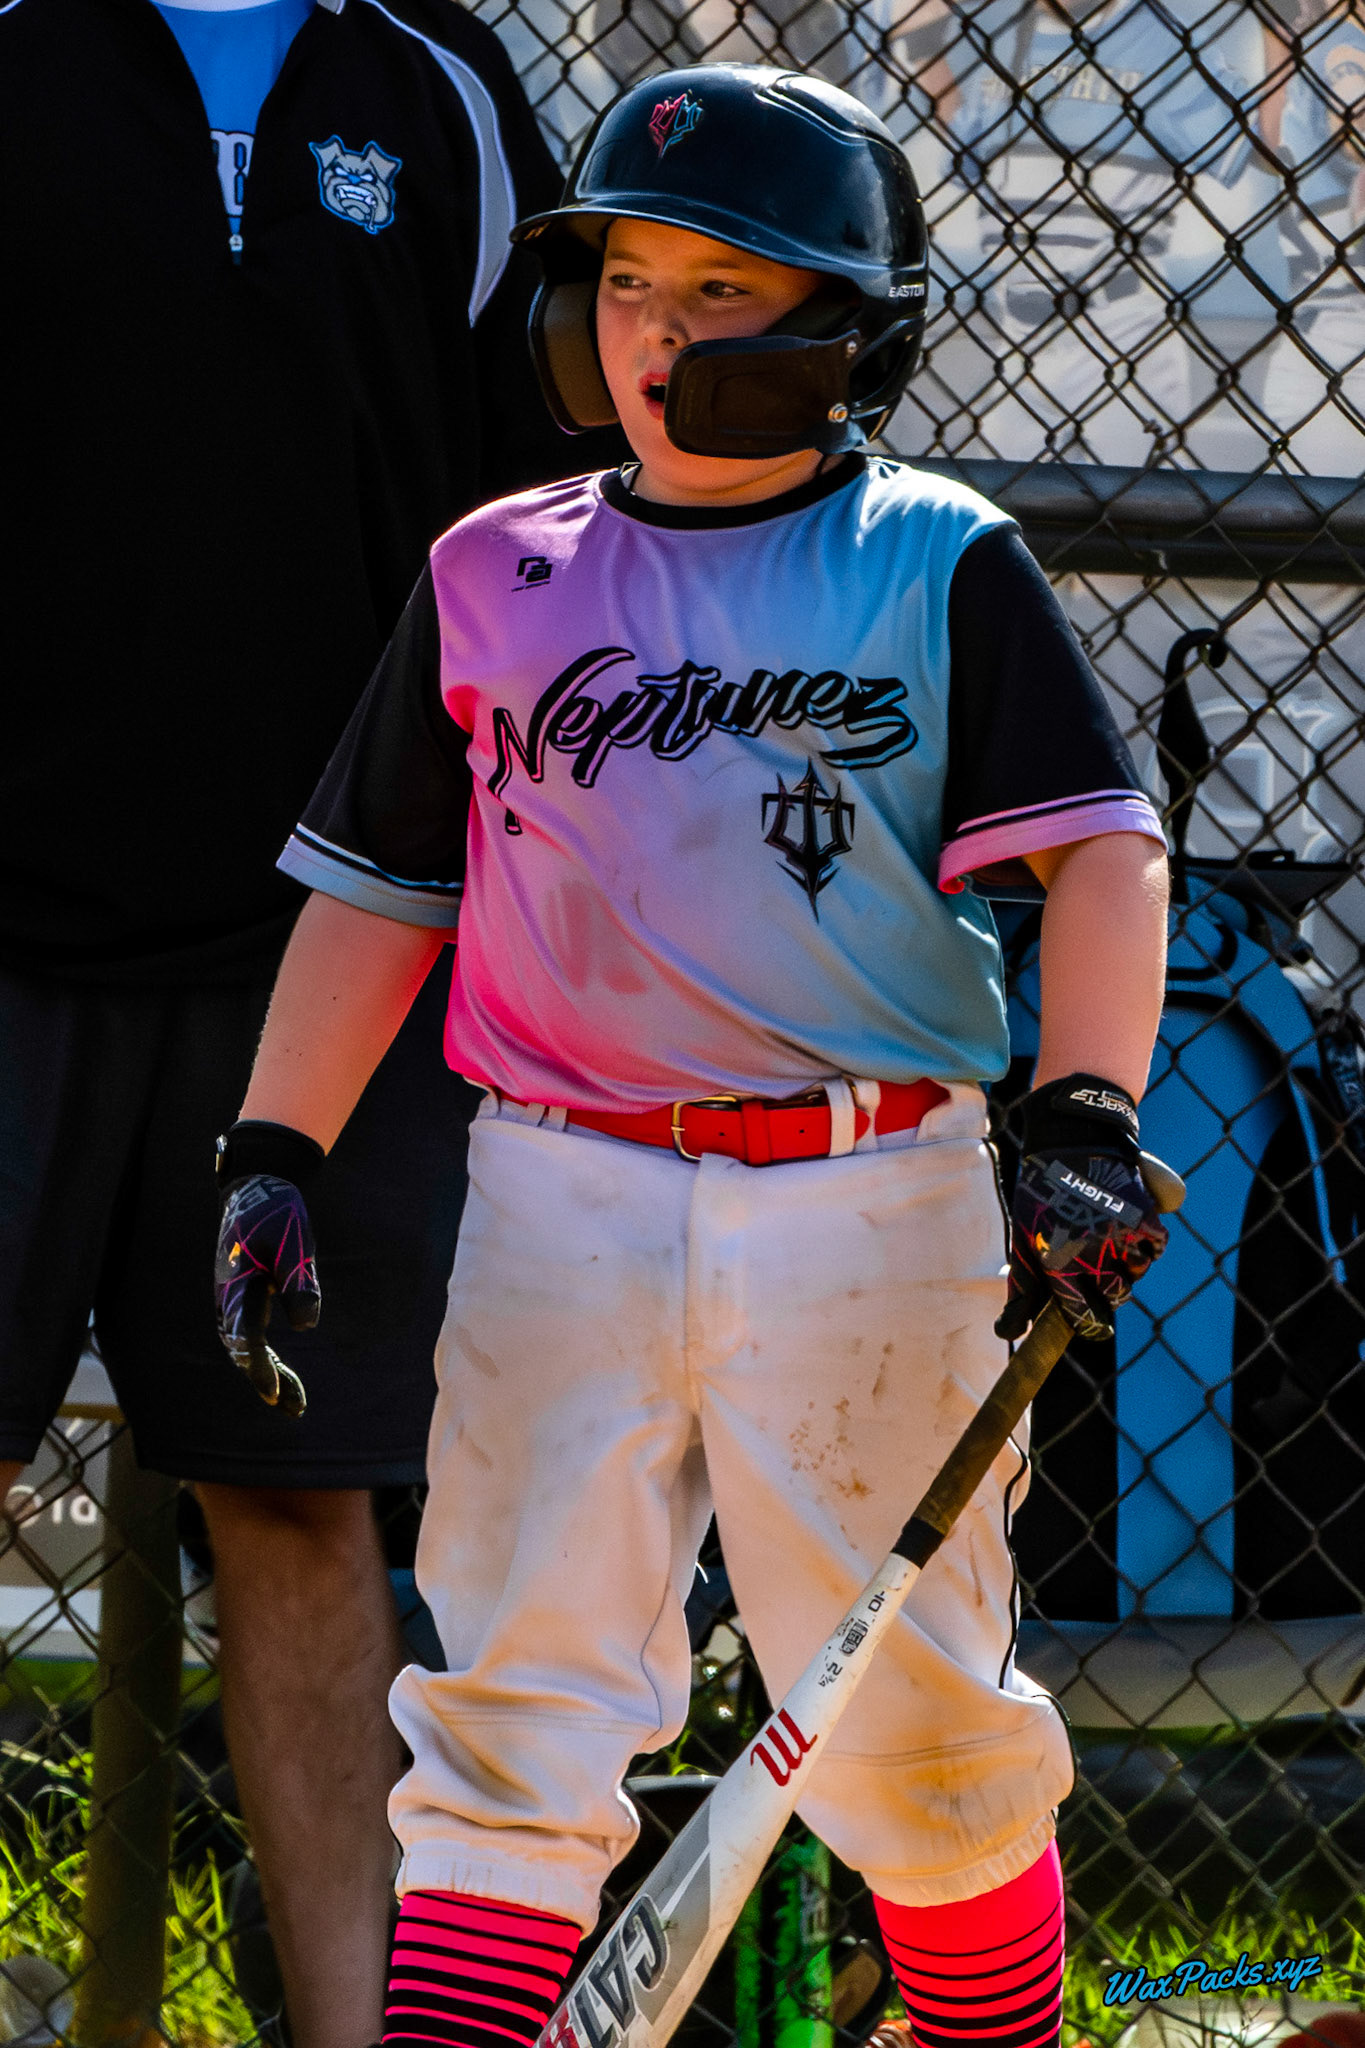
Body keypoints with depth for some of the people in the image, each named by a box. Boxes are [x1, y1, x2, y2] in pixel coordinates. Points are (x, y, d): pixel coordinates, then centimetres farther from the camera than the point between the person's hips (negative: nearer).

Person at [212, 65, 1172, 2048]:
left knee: (911, 1705, 3)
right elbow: (378, 892, 14)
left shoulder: (938, 564, 1)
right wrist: (274, 1151, 4)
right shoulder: (496, 576, 10)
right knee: (516, 1702, -2)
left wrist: (1085, 1124, -19)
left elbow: (1103, 850, -6)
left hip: (870, 1203, -2)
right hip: (562, 1194, 2)